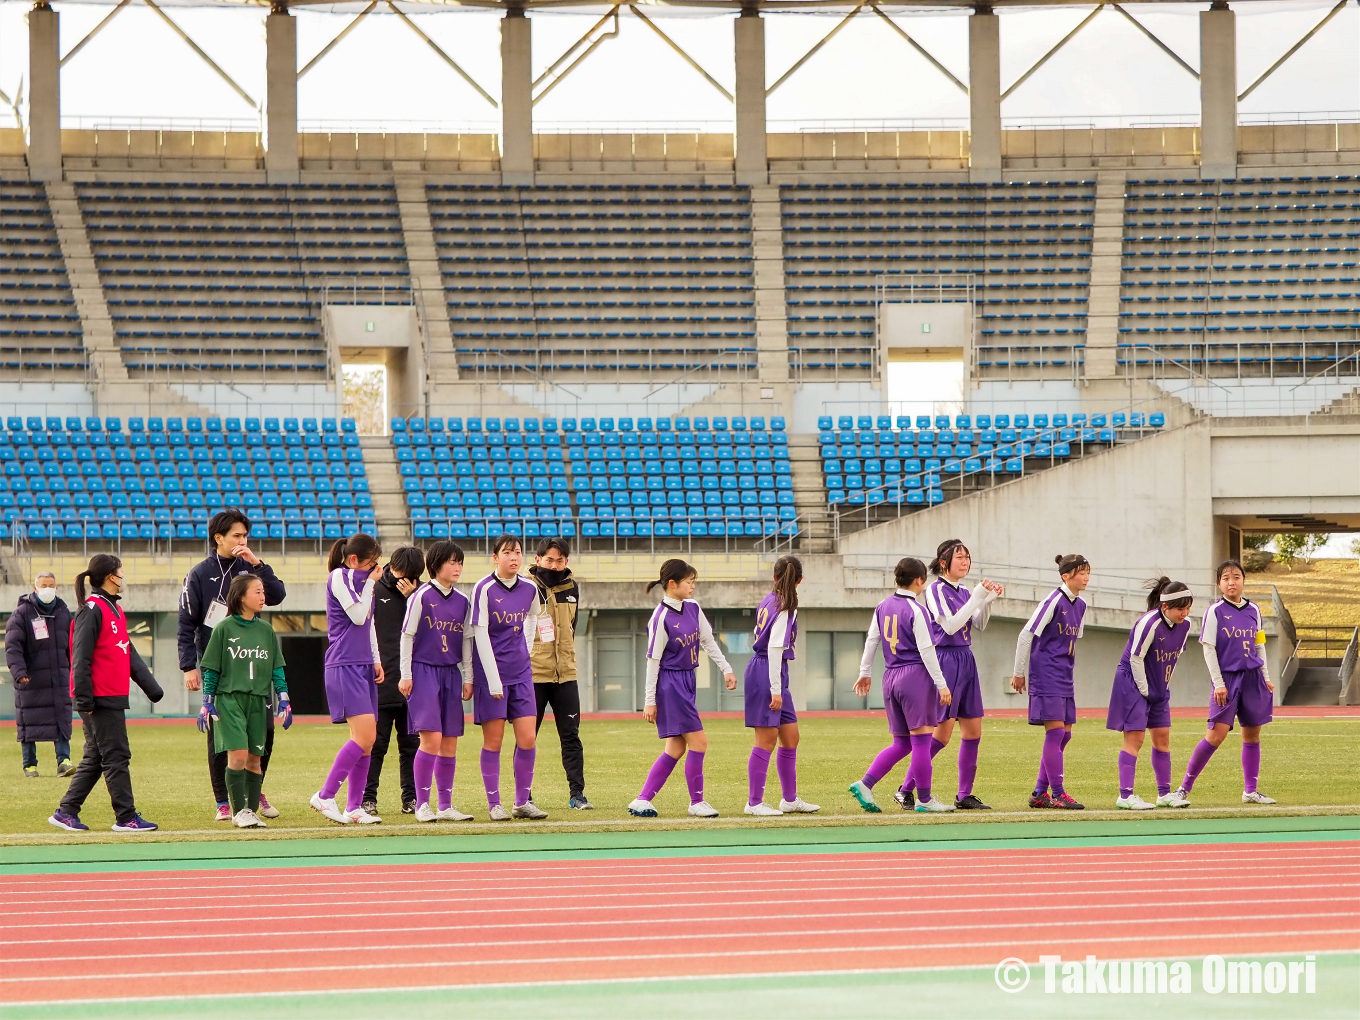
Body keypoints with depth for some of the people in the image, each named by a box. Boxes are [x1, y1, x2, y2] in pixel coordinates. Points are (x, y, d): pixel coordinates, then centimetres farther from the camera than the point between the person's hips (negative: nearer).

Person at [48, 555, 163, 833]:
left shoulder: (115, 609, 18)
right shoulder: (93, 610, -12)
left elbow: (130, 655, 23)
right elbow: (81, 657, -16)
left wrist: (151, 687, 21)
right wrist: (84, 698, -19)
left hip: (114, 698, 10)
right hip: (100, 699, -10)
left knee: (95, 758, 12)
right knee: (116, 757, -5)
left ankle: (66, 813, 16)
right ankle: (126, 818, -1)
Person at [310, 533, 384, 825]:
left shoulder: (361, 579, 18)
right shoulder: (339, 577, -7)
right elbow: (358, 616, -14)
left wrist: (376, 660, 17)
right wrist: (370, 582, -4)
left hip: (363, 667, 9)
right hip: (344, 666, -9)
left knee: (367, 740, 3)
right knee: (365, 736, -18)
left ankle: (354, 807, 6)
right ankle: (325, 796, -11)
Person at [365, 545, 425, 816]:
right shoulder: (375, 591, 0)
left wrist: (413, 598, -9)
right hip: (381, 681, -3)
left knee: (411, 743, 7)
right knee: (376, 744, -1)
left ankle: (411, 798, 12)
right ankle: (367, 798, 3)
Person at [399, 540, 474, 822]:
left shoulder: (462, 601, 10)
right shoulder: (422, 596, -6)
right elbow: (407, 635, -4)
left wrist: (468, 678, 11)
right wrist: (406, 675, -7)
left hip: (451, 673, 6)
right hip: (424, 671, -6)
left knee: (450, 743, 5)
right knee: (431, 738, -14)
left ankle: (446, 805, 12)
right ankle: (422, 805, -7)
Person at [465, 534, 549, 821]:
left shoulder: (529, 588, 4)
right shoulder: (484, 589, -11)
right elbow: (480, 636, -12)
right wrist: (493, 681, -16)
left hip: (521, 673, 4)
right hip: (491, 673, -4)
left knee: (527, 738, 0)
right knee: (493, 740, 0)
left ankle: (523, 802, 11)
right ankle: (494, 804, 7)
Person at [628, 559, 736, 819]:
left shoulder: (693, 608, 6)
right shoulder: (661, 618, -16)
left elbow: (708, 641, 15)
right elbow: (653, 660, -13)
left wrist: (726, 669, 9)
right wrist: (650, 701, -12)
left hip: (688, 682, 9)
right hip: (671, 685, -9)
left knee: (676, 748, 8)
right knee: (699, 741, -8)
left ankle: (642, 801, 11)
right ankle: (697, 802, 4)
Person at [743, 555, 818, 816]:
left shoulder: (769, 602, 12)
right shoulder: (785, 608, -14)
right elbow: (774, 649, -18)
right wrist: (775, 690, -18)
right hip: (766, 675, -9)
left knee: (790, 737, 13)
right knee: (767, 739, -5)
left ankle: (790, 799, 20)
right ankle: (754, 802, -2)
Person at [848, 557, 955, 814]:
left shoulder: (883, 607, 10)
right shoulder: (916, 611, -10)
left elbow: (871, 641, 15)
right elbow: (926, 650, -11)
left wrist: (865, 673, 27)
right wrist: (941, 684, -8)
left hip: (891, 677, 7)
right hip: (916, 676, -7)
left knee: (901, 743, 13)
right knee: (921, 739, -2)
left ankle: (864, 784, 1)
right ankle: (924, 799, 1)